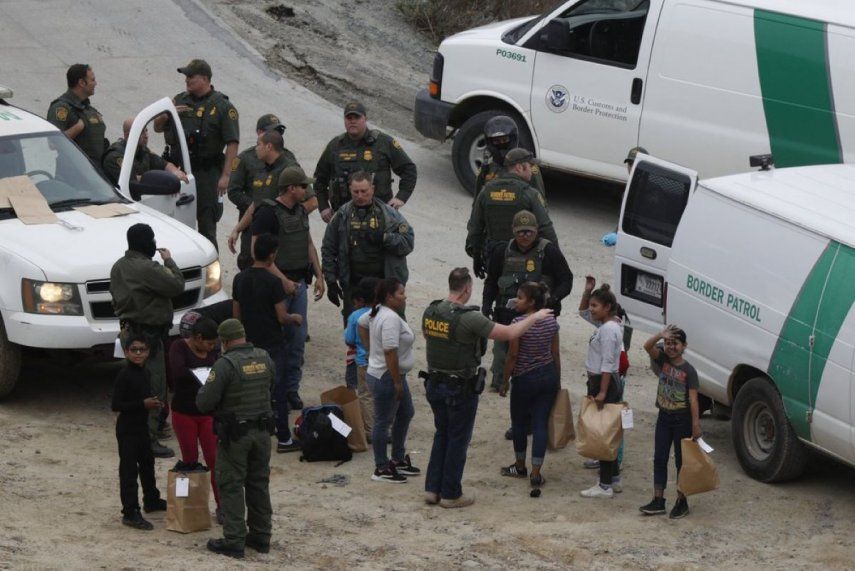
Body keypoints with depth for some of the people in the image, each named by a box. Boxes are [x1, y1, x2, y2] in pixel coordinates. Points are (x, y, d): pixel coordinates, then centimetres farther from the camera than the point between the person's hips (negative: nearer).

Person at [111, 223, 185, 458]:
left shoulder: (119, 267, 9)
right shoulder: (148, 269, -22)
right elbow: (177, 285, -18)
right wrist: (169, 261, -5)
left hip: (129, 330, 10)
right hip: (148, 333, -10)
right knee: (154, 388, -6)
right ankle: (148, 440, -8)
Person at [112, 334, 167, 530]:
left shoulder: (144, 373, 7)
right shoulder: (124, 375, -19)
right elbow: (116, 405, -23)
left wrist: (153, 402, 3)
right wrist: (143, 404, -25)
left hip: (142, 426, 9)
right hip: (127, 429, -9)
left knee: (147, 463, 23)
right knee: (129, 470, -5)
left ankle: (151, 500, 41)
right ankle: (130, 513, -3)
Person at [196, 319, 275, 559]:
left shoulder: (226, 364, -19)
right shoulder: (264, 359, 0)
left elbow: (204, 403, -19)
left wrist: (204, 391, 3)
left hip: (235, 434, -6)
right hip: (262, 431, 6)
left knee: (231, 487, 2)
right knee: (259, 484, 16)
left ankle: (234, 541, 3)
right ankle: (261, 536, 23)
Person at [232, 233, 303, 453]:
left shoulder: (240, 279, 1)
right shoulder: (273, 282, -18)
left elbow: (237, 315, 8)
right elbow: (282, 317, -16)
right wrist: (295, 319, 4)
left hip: (250, 343, 6)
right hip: (273, 344, -6)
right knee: (278, 391, 1)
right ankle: (283, 439, 4)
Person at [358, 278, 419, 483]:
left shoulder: (378, 311, 6)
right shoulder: (391, 319, -26)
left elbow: (361, 322, 23)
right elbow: (390, 353, -29)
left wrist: (370, 348, 26)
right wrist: (397, 382, -24)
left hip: (396, 376, 11)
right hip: (386, 379, -11)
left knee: (405, 413, 20)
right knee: (383, 421, 0)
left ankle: (398, 460, 30)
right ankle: (381, 469, 9)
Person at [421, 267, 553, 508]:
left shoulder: (430, 312, -3)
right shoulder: (469, 318, -23)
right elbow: (509, 333, -18)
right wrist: (534, 317, -4)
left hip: (434, 384, 6)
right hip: (461, 388, -6)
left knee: (442, 435, 21)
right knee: (458, 440, 6)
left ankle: (432, 488, 21)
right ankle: (451, 494, 14)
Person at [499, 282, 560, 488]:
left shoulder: (519, 323, -17)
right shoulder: (551, 321, -1)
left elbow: (512, 356, -13)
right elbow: (556, 353, 5)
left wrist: (505, 381, -2)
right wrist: (558, 380, 14)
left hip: (525, 379, -4)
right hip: (548, 376, 4)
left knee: (519, 423, 16)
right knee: (540, 424, 5)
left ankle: (520, 467, 30)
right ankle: (536, 474, 2)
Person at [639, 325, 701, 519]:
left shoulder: (688, 370, -13)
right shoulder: (663, 360, 0)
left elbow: (693, 399, -16)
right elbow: (647, 346, -16)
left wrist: (696, 425, -20)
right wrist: (661, 335, -33)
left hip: (682, 420, -5)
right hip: (664, 417, 5)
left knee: (681, 461, 5)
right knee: (659, 459, 7)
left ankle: (681, 502, 13)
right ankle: (658, 501, 13)